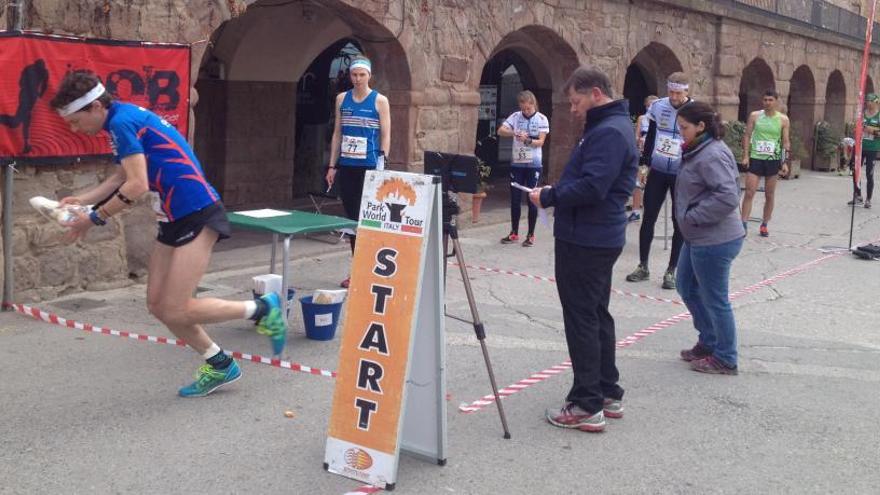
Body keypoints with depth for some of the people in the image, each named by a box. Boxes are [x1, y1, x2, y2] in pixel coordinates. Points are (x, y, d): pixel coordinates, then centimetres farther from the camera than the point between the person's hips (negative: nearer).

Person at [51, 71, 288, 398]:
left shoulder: (122, 121, -17)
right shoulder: (124, 121, 13)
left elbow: (137, 186, -22)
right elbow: (121, 177, 24)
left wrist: (94, 219, -11)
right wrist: (82, 199, 14)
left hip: (197, 214, -10)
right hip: (174, 218, 10)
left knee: (175, 311, -9)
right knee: (157, 305, 9)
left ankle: (262, 309, 6)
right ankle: (220, 366, 21)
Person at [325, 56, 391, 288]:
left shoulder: (380, 101, -1)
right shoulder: (342, 99, 9)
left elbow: (386, 136, -3)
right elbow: (337, 133, 12)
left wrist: (382, 166, -11)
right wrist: (332, 165, 8)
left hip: (369, 167, -4)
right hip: (346, 167, 4)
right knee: (351, 217, 7)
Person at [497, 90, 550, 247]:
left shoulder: (542, 119, -3)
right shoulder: (515, 116, 2)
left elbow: (541, 142, -9)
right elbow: (500, 131, -7)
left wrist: (528, 140, -28)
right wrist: (514, 133, -25)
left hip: (534, 165, -3)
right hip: (516, 164, 3)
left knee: (532, 200, 1)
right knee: (515, 200, 7)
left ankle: (531, 235, 10)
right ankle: (514, 233, 18)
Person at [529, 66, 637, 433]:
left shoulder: (609, 132, -18)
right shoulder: (607, 126, 16)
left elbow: (591, 187, -27)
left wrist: (548, 197, -14)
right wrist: (556, 192, 7)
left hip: (586, 241, -11)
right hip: (598, 237, 11)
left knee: (582, 319, -6)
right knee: (596, 314, 17)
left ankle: (587, 407, 0)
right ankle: (607, 394, 26)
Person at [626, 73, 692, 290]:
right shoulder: (657, 107, -1)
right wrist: (644, 164, 10)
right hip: (657, 172, 3)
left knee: (679, 223, 3)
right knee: (648, 218, 6)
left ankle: (671, 271, 13)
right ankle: (643, 267, 17)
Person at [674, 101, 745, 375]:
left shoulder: (712, 155, -21)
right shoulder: (699, 151, 10)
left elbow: (728, 198, -30)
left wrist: (692, 217, -22)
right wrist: (690, 218, 5)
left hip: (715, 241, -11)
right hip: (698, 237, 11)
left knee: (714, 300, 3)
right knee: (687, 287, 22)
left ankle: (725, 359, 18)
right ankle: (708, 342, 37)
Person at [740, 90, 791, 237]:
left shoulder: (783, 119, 2)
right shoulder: (755, 116, 2)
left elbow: (786, 142, 4)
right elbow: (747, 136, 4)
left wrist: (785, 162, -3)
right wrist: (745, 156, -5)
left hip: (773, 160, 1)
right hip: (755, 158, 0)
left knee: (769, 195, 7)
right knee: (749, 192, -7)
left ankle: (764, 225, 18)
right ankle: (744, 223, -5)